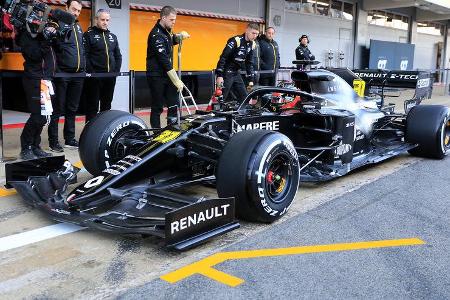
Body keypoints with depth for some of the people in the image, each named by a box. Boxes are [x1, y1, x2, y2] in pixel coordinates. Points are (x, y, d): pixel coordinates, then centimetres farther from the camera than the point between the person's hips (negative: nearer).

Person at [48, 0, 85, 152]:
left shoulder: (78, 27, 18)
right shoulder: (58, 24, -4)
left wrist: (84, 66, 16)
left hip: (78, 75, 7)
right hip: (62, 74, -6)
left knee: (72, 109, 12)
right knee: (58, 109, -1)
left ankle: (70, 139, 20)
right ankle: (53, 141, 6)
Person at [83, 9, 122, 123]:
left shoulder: (112, 36, 16)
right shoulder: (89, 35, -2)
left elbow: (118, 56, 17)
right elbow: (84, 56, -10)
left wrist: (116, 71, 4)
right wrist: (91, 72, -16)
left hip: (110, 77, 6)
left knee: (107, 105, 11)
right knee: (93, 105, -2)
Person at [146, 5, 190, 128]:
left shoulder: (166, 30, 7)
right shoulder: (156, 35, -19)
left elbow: (172, 41, 31)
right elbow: (164, 60, -23)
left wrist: (180, 36, 6)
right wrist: (177, 81, -24)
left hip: (167, 75, 8)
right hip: (157, 77, -8)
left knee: (174, 105, 7)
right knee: (157, 108, -2)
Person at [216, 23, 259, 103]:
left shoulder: (252, 44, 5)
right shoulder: (235, 41, -18)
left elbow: (249, 63, 12)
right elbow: (223, 58, -21)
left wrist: (250, 80, 8)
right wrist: (219, 75, -26)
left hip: (236, 73, 8)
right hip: (226, 73, -8)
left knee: (244, 98, 5)